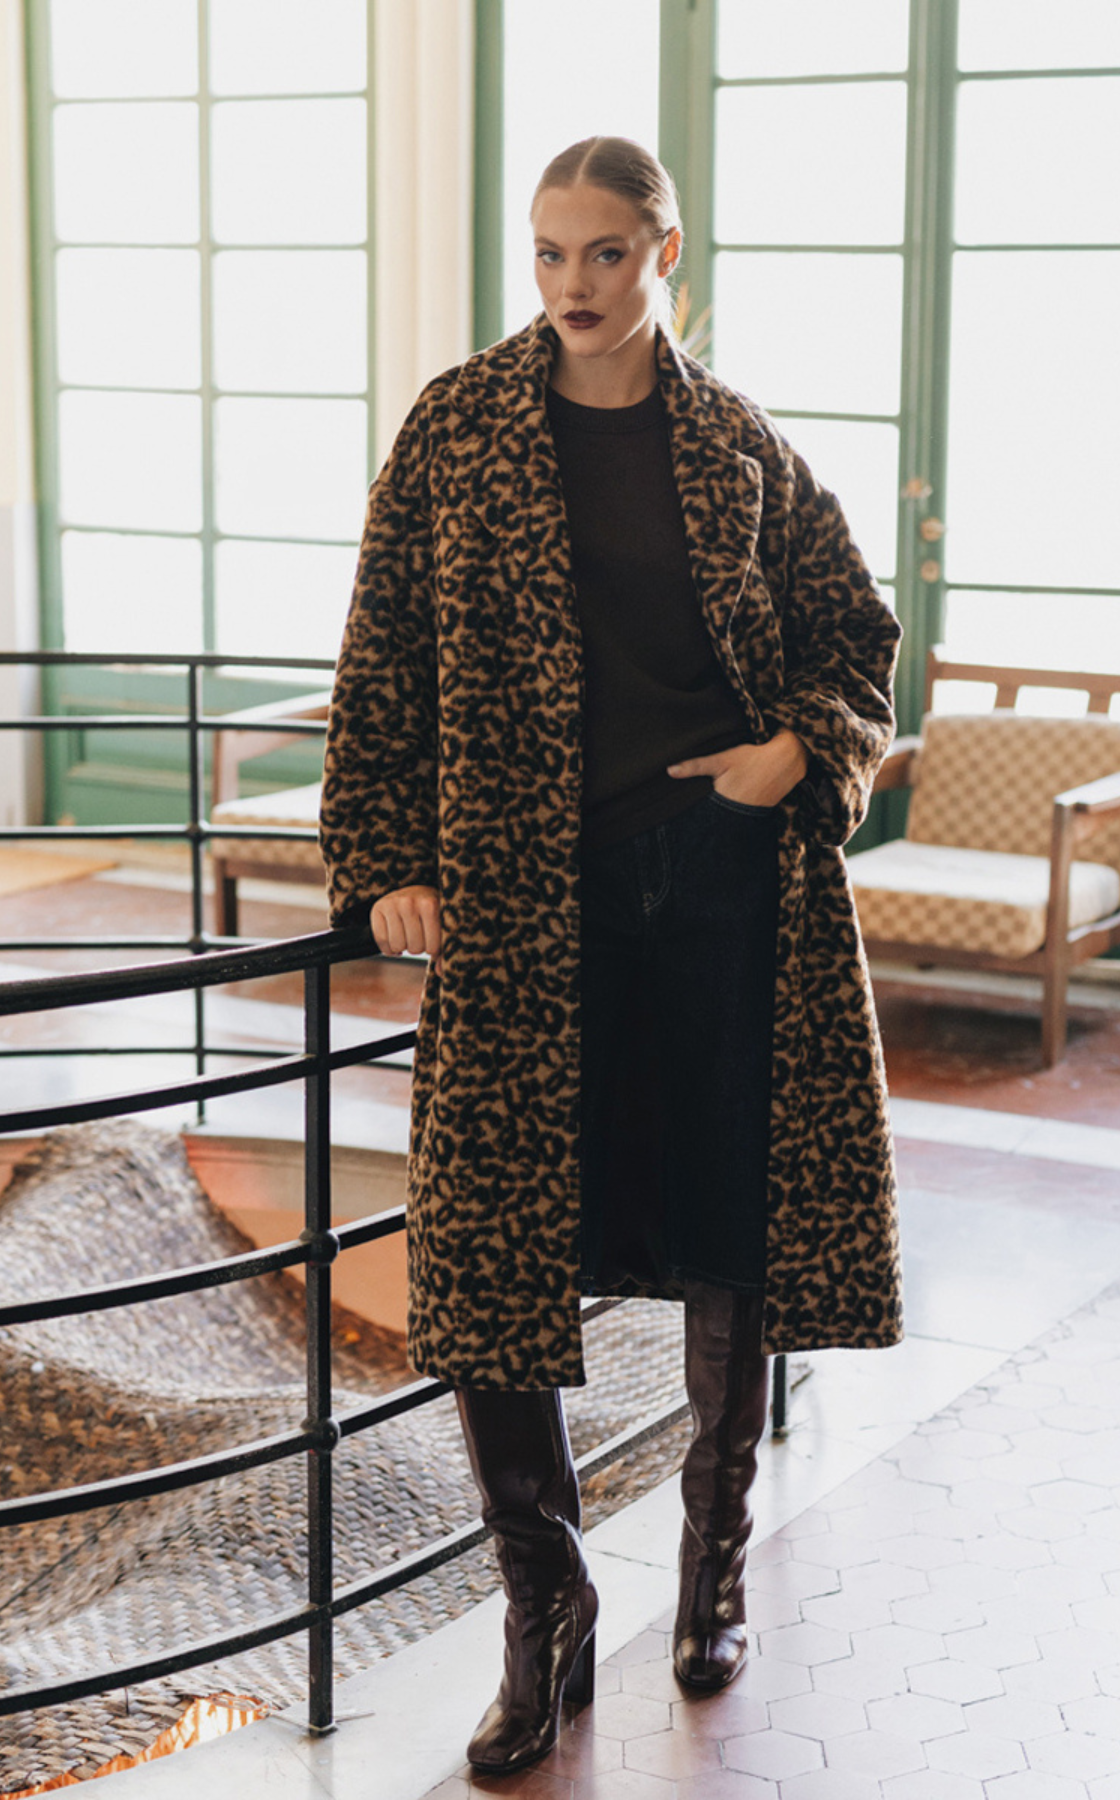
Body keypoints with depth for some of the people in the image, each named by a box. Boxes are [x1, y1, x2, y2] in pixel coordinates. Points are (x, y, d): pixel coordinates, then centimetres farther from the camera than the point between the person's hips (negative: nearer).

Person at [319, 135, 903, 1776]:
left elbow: (857, 631, 14)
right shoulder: (458, 428, 2)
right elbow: (384, 659, 2)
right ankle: (546, 1613, 12)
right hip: (520, 887, -1)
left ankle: (718, 1558, 32)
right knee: (490, 1244, -4)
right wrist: (383, 863, -4)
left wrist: (804, 748, -4)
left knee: (737, 1216, 10)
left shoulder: (739, 445, 5)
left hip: (726, 866, 1)